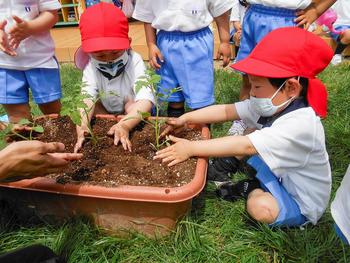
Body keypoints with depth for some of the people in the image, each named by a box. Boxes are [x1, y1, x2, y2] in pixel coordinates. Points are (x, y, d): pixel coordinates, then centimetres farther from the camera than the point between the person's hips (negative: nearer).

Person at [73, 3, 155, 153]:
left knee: (131, 104, -33)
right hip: (107, 111, 3)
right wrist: (82, 126, -58)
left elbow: (146, 99, -43)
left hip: (133, 113, -3)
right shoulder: (91, 66, -22)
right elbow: (87, 98, -36)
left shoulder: (134, 61, -30)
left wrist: (125, 125, -61)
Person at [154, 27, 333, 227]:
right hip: (279, 173, 7)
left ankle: (253, 189, -3)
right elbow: (226, 111, -8)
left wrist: (191, 148, -37)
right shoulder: (271, 104, -9)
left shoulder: (300, 124, -35)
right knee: (248, 134, 1)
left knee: (262, 208, -33)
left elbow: (244, 146, -40)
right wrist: (185, 119, -16)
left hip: (302, 204, -6)